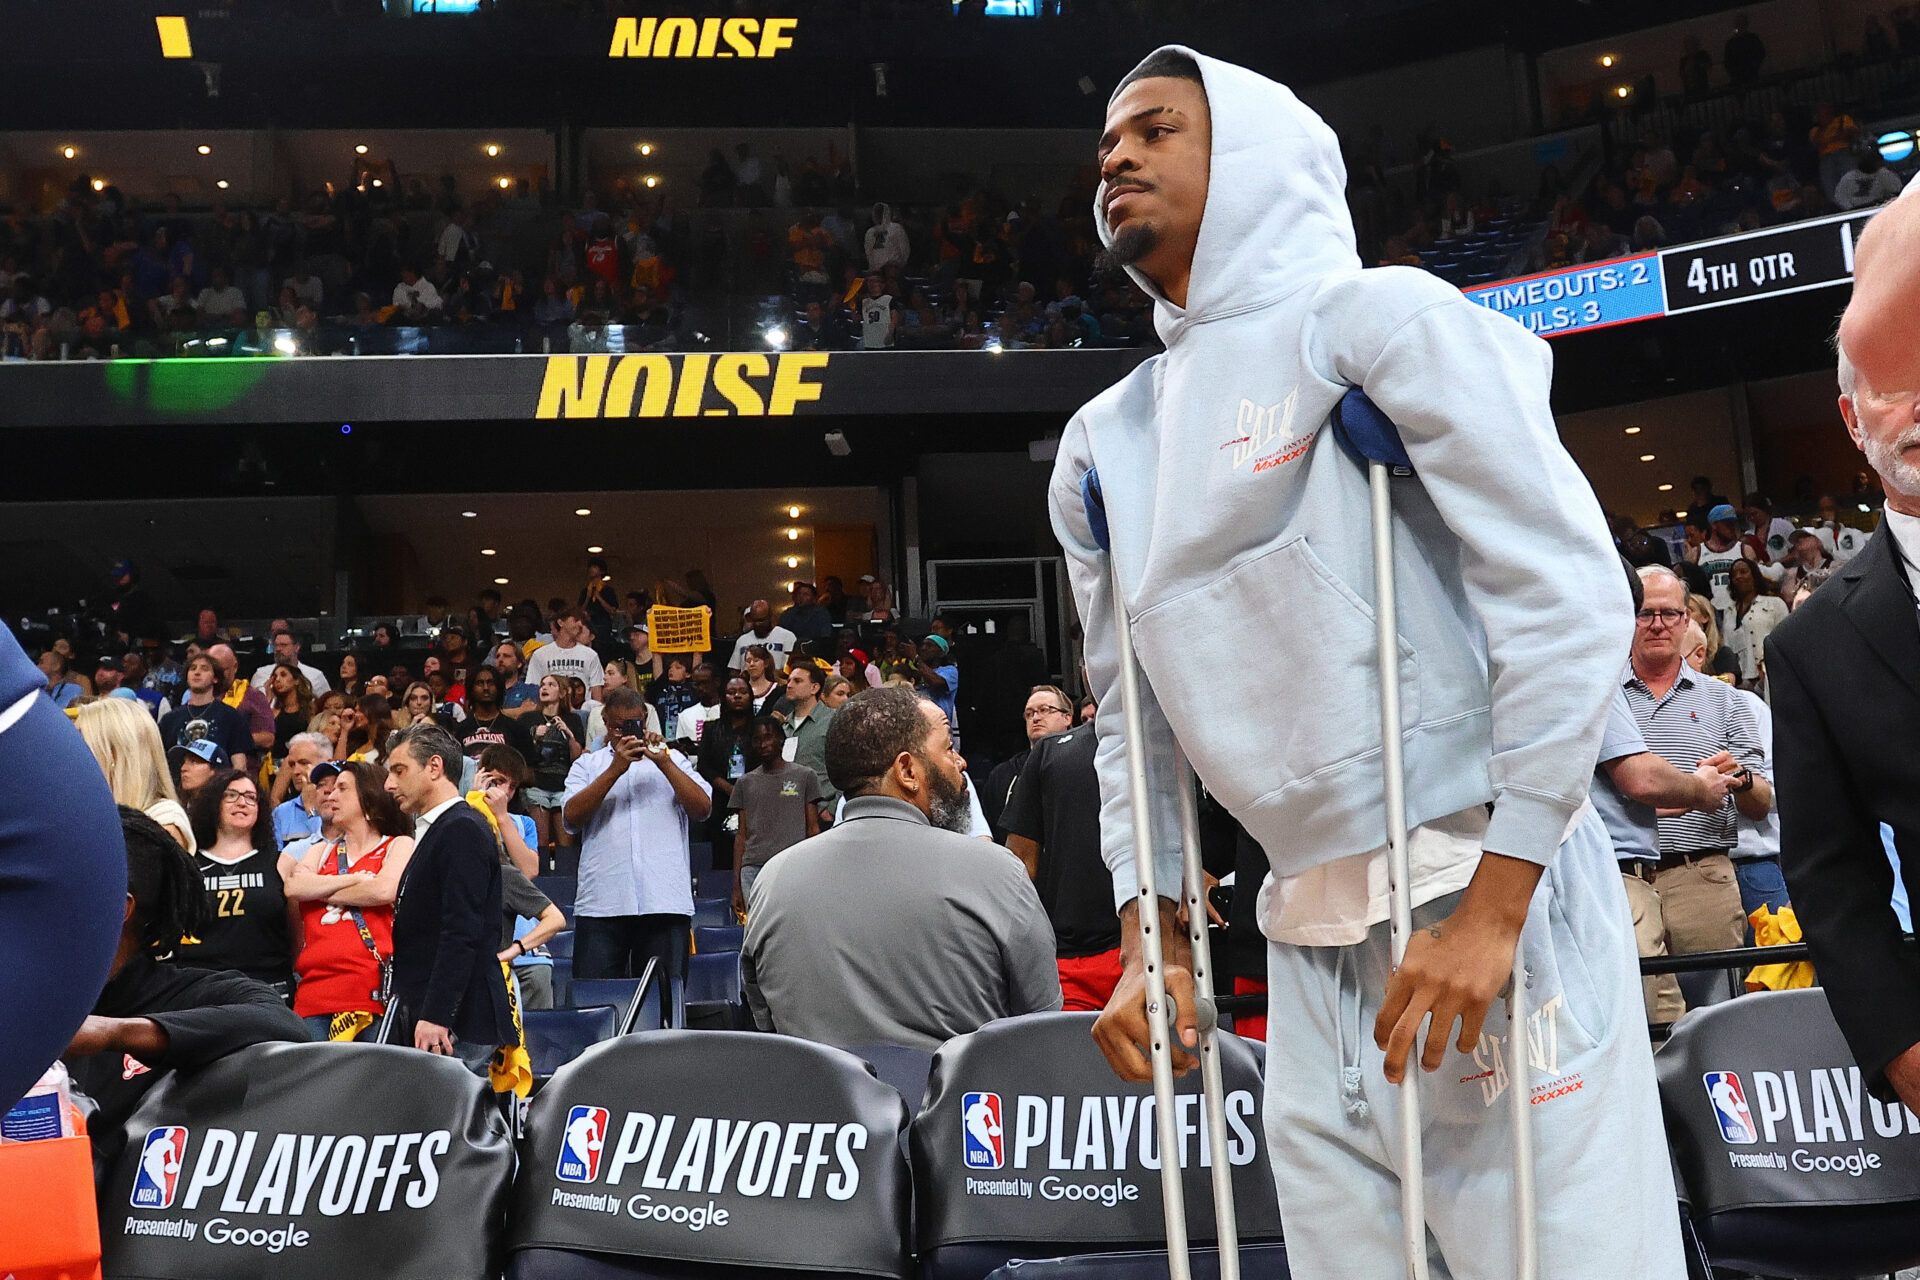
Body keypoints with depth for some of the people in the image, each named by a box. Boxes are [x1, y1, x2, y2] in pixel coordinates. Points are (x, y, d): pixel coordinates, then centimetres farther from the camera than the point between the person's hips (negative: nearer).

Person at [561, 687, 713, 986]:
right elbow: (572, 816, -2)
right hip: (601, 903, 0)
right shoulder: (587, 765, 15)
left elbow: (703, 808, 3)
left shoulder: (672, 758, 17)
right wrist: (615, 770, -10)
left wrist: (663, 763, -5)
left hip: (666, 902, 0)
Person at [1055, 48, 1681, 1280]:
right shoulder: (1102, 445, 13)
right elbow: (1132, 715, 18)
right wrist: (1150, 935, 9)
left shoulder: (1380, 318, -5)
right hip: (1311, 934, 6)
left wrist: (1495, 903, -16)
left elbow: (1568, 595, -12)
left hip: (1487, 893, -5)